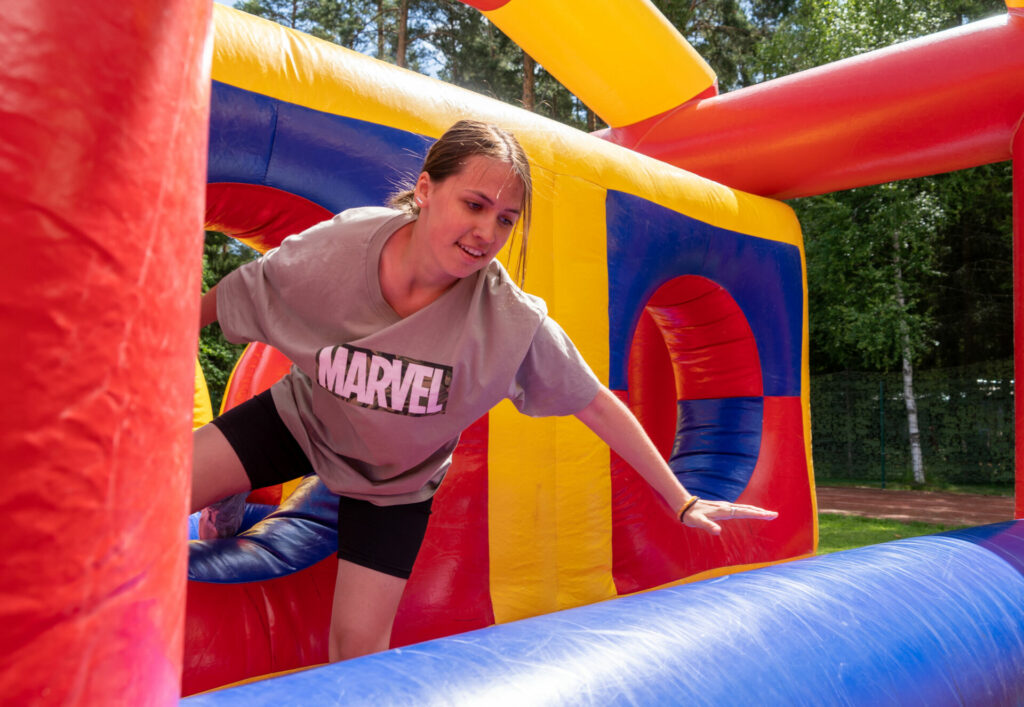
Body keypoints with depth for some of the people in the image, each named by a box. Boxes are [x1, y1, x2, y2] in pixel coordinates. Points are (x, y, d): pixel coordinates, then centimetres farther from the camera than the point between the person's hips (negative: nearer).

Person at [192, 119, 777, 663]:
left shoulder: (513, 322, -31)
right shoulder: (335, 249, -29)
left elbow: (595, 405, -19)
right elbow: (228, 298, -11)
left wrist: (682, 502, -13)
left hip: (394, 476, -1)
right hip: (302, 416, 2)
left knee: (359, 644, -5)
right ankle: (228, 506, 31)